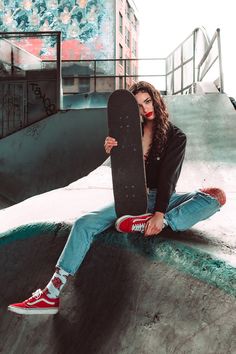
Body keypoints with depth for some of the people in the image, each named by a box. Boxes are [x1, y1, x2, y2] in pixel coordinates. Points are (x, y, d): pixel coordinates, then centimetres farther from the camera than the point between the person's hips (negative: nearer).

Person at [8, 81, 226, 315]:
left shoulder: (176, 137, -3)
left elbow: (168, 177, -15)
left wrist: (159, 214, -28)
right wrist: (111, 152, -17)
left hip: (162, 199, -2)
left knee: (217, 196, -24)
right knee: (84, 223, -18)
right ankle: (52, 294, -24)